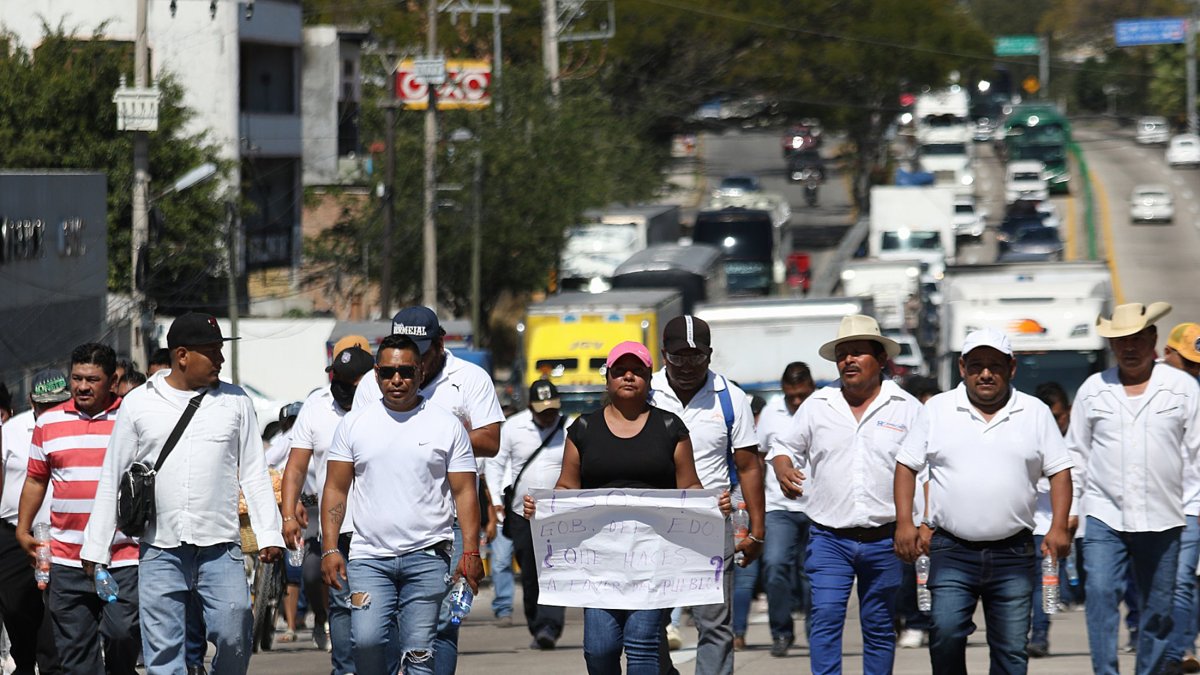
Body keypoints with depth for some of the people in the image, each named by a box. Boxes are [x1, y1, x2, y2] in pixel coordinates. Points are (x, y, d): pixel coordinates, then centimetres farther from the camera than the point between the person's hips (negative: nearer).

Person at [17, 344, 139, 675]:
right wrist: (23, 530, 13)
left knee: (122, 633, -11)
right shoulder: (49, 422, 12)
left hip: (125, 557, -3)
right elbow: (35, 479, 19)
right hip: (67, 558, 3)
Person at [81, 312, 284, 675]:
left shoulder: (235, 401, 8)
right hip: (160, 550, 0)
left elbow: (254, 473, 11)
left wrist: (269, 534, 1)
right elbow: (112, 478, 10)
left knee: (234, 637, -13)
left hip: (221, 549, 0)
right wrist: (95, 547, 7)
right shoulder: (139, 403, 6)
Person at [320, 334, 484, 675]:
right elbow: (335, 490, 9)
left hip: (427, 557, -1)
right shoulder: (354, 423, 9)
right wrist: (330, 549, -1)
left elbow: (464, 492, 4)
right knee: (367, 641, -16)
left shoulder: (447, 426, 5)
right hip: (369, 557, 1)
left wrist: (471, 552, -6)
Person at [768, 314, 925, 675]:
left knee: (880, 627, 7)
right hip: (829, 537, 0)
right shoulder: (817, 405, 7)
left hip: (884, 540, 0)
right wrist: (784, 470, -5)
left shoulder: (906, 409, 3)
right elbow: (784, 446, 18)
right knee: (825, 617, -14)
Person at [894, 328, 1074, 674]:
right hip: (952, 551, -1)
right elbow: (907, 464, 9)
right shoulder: (938, 409, 6)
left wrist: (1059, 527, -4)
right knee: (945, 633, -15)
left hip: (1013, 554, 1)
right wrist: (904, 522, -2)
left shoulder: (1036, 413, 7)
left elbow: (1059, 471, 8)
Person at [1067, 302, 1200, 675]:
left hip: (1162, 518, 0)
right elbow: (1076, 453, 13)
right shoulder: (1093, 390, 8)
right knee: (1100, 592, -17)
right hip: (1105, 516, 0)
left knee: (1157, 609, 6)